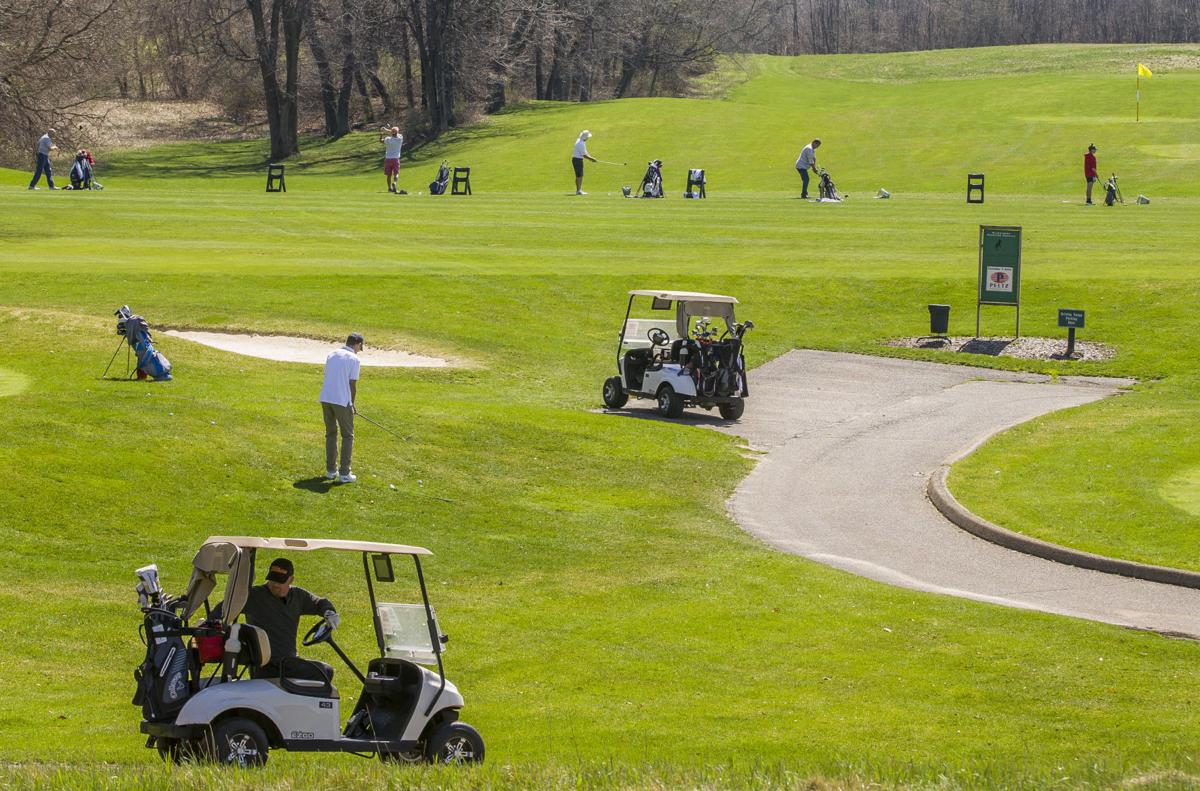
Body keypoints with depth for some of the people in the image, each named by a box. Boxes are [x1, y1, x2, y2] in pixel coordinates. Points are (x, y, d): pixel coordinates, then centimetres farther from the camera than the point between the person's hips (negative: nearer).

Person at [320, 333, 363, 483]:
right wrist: (352, 404, 9)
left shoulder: (332, 354, 11)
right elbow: (352, 385, -8)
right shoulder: (353, 359, -8)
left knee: (331, 434, 17)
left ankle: (331, 470, 18)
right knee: (348, 436, 5)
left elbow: (328, 378, 14)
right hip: (342, 401, -6)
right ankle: (344, 473, 1)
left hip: (325, 398, 6)